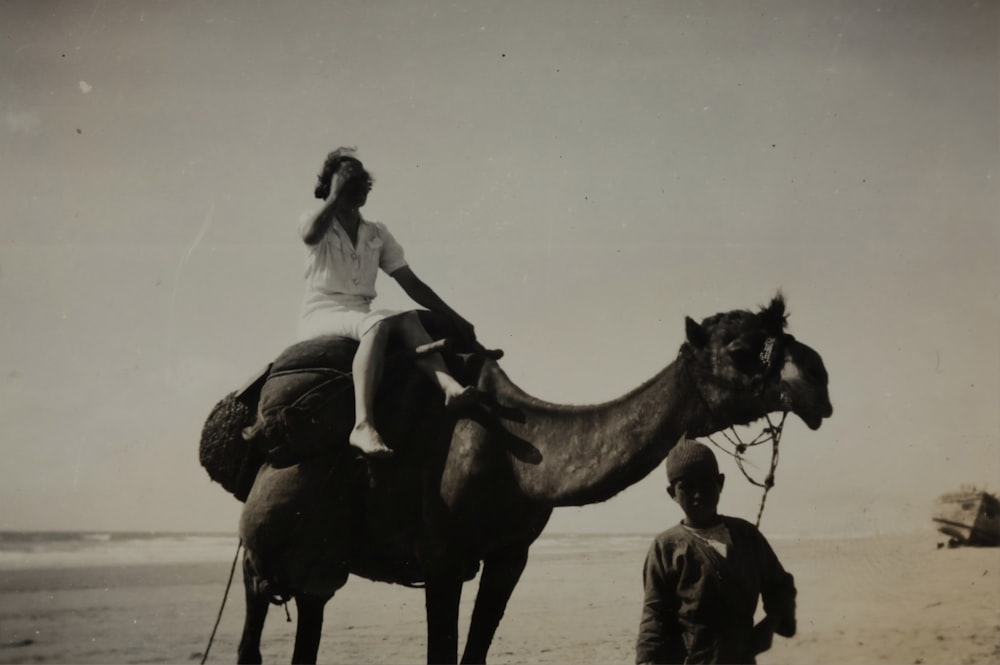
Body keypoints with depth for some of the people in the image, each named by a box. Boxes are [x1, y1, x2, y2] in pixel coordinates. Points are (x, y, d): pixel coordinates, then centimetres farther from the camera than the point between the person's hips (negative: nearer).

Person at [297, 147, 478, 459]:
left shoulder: (377, 234, 16)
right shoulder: (316, 223, 6)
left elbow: (411, 283, 11)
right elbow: (310, 236, -22)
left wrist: (456, 318, 1)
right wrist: (335, 195, -9)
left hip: (359, 317, 4)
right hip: (320, 314, -4)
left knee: (409, 319, -28)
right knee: (378, 324, -36)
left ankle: (450, 386, -56)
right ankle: (363, 425, -55)